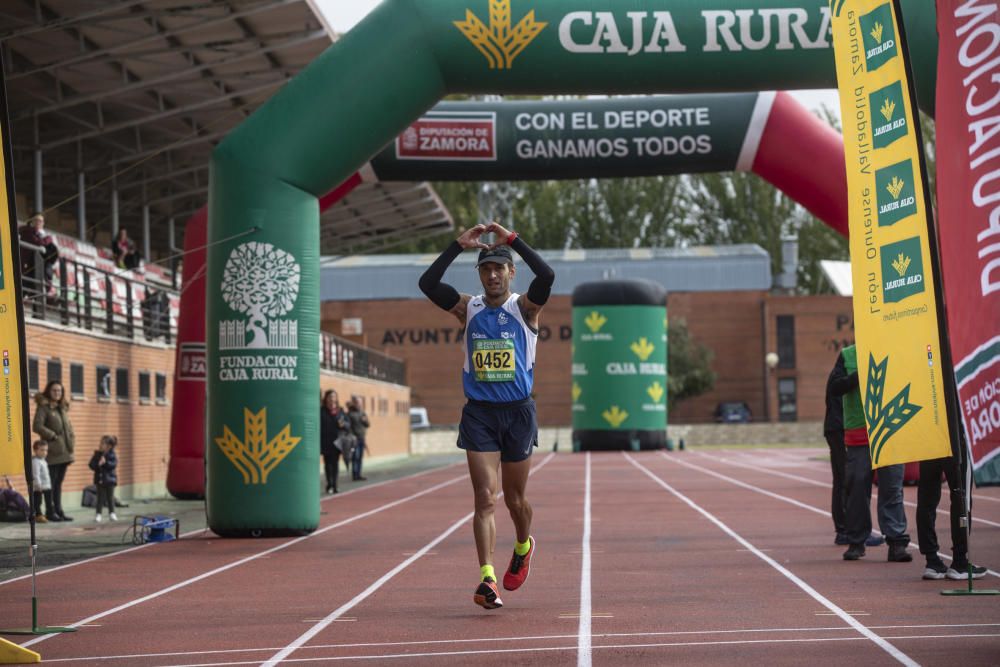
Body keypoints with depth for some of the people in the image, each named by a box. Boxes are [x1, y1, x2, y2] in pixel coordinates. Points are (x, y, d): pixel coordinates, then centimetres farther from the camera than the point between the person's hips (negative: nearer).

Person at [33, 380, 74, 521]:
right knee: (51, 482, -5)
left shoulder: (62, 408, 19)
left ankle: (58, 511, 15)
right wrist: (53, 436, -15)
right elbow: (37, 426, -16)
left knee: (58, 482, 11)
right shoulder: (43, 407, -5)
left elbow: (68, 425, 27)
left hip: (64, 451, 8)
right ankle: (51, 512, -1)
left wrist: (72, 440, 11)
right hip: (52, 451, -8)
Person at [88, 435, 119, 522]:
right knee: (100, 497, 3)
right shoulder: (97, 454, 1)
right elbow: (92, 465, -3)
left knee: (110, 497, 7)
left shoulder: (112, 455, -8)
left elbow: (113, 465, -20)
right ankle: (98, 514, 6)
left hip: (110, 479, -2)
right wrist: (98, 464, -22)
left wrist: (105, 462, -30)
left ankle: (111, 513, 17)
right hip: (100, 479, 2)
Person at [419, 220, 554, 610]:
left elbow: (547, 276, -22)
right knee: (484, 498, -9)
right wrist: (458, 245, -12)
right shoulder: (468, 309, 4)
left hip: (517, 412, -1)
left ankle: (523, 547, 41)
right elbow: (427, 283, -9)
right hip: (478, 413, 1)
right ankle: (487, 578, -14)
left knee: (514, 499, 11)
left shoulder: (524, 308, -2)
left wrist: (512, 240, -20)